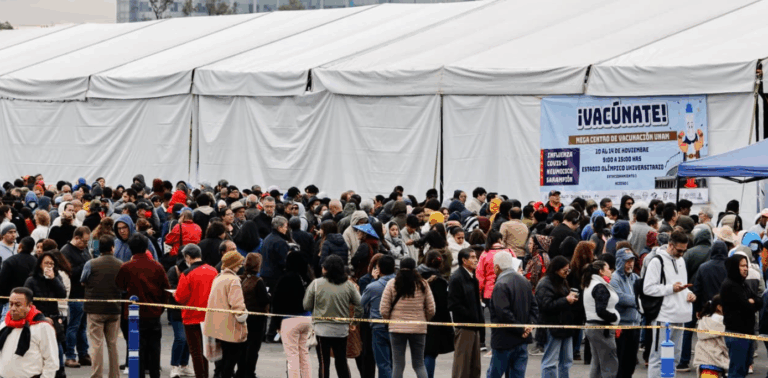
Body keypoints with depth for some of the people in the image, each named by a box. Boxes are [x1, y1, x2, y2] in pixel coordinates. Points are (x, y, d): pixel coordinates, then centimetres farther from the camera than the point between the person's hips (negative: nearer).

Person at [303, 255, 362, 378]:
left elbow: (306, 306, -3)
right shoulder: (348, 285, -2)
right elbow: (360, 305, 0)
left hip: (321, 329, -3)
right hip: (341, 330, 3)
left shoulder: (316, 284, -8)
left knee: (324, 362, 2)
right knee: (341, 361, 14)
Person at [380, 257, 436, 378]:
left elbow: (384, 310, -3)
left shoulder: (392, 284, -3)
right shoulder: (422, 284, 0)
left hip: (397, 328, -1)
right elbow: (431, 310, 3)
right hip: (419, 328, 1)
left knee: (398, 365, 4)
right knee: (419, 364, 11)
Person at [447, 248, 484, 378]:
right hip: (464, 328, -9)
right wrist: (472, 317, -17)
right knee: (462, 363, -4)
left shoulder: (472, 278, 15)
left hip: (474, 327, 9)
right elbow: (454, 305, -17)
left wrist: (480, 321, 9)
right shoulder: (457, 278, -12)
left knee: (475, 365, 12)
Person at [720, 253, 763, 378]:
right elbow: (746, 307, -18)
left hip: (747, 331, 9)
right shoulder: (729, 286, -12)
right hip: (736, 333, -9)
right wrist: (752, 304, 3)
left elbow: (760, 302, 9)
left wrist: (751, 302, -10)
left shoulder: (743, 284, 16)